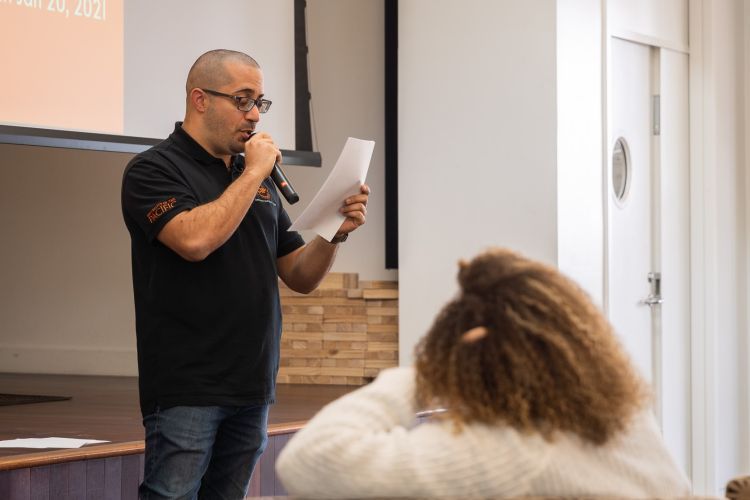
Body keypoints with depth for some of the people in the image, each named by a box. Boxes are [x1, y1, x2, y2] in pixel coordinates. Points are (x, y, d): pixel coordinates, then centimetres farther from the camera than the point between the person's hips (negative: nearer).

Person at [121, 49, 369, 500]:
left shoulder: (259, 180, 17)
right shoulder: (154, 170, -4)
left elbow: (301, 277, 16)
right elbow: (195, 240, -22)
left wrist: (336, 232, -4)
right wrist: (253, 173, -11)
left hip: (252, 386, 6)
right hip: (186, 389, -6)